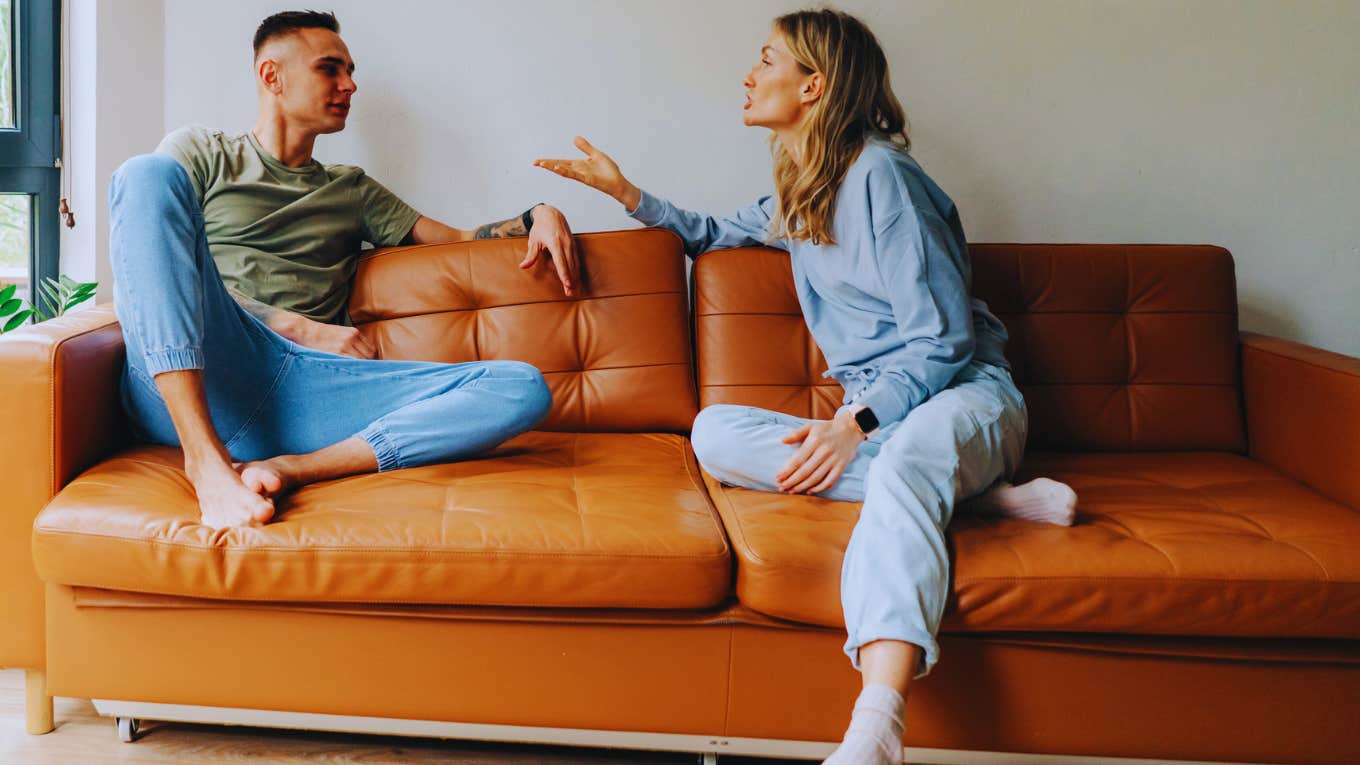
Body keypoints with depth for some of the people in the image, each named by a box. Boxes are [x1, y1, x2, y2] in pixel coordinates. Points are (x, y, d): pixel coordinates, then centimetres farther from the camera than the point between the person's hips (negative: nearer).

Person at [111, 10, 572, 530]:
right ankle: (206, 461, -35)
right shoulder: (200, 153, 19)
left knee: (523, 389, -15)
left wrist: (539, 215, 9)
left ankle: (292, 468, -32)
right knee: (148, 173, -26)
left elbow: (461, 242, 30)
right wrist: (304, 329, -5)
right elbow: (150, 266, 4)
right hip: (182, 391, -2)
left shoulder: (353, 191, 31)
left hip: (297, 395, 3)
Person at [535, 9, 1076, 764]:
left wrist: (856, 424, -22)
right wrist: (626, 192, 26)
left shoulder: (879, 173, -9)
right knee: (715, 432, -17)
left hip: (966, 395, -7)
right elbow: (716, 233, 39)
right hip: (876, 412, 8)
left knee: (909, 456, -42)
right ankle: (982, 494, -22)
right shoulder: (797, 194, 17)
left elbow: (943, 341, -13)